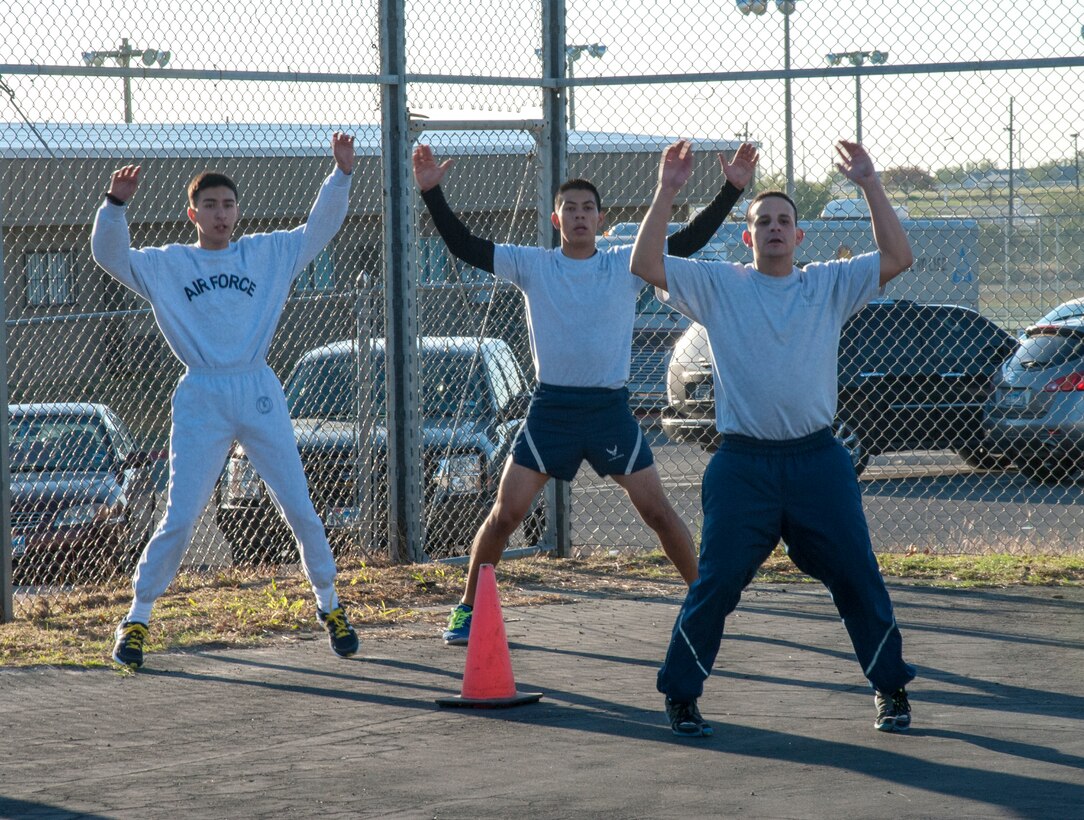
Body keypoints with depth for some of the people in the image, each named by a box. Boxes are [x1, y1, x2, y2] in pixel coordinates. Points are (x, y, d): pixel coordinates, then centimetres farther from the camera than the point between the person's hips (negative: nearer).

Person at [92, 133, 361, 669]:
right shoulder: (166, 265, 6)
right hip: (201, 398, -2)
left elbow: (320, 229, 7)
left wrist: (341, 174, -6)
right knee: (179, 518, -5)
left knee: (299, 509, 3)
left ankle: (329, 605, 19)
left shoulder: (266, 253, 11)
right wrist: (115, 203, -22)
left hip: (259, 394, 2)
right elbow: (109, 254, -5)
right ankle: (136, 619, 5)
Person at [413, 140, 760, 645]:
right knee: (505, 513, -4)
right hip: (551, 408, 0)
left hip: (610, 409, 0)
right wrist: (431, 193, -13)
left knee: (658, 511, 2)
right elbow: (464, 246, -3)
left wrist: (732, 190, -12)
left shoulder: (626, 265, 2)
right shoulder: (532, 266, 2)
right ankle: (467, 608, 9)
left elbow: (688, 240, -3)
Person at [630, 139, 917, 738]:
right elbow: (645, 265, -5)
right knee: (715, 583, -2)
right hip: (743, 463, -1)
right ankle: (680, 694, 10)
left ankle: (891, 688, 18)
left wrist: (869, 185, -7)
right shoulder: (718, 286, 5)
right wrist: (666, 192, -12)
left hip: (817, 460, 1)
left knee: (858, 577, 4)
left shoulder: (829, 285, 9)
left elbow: (897, 258, -1)